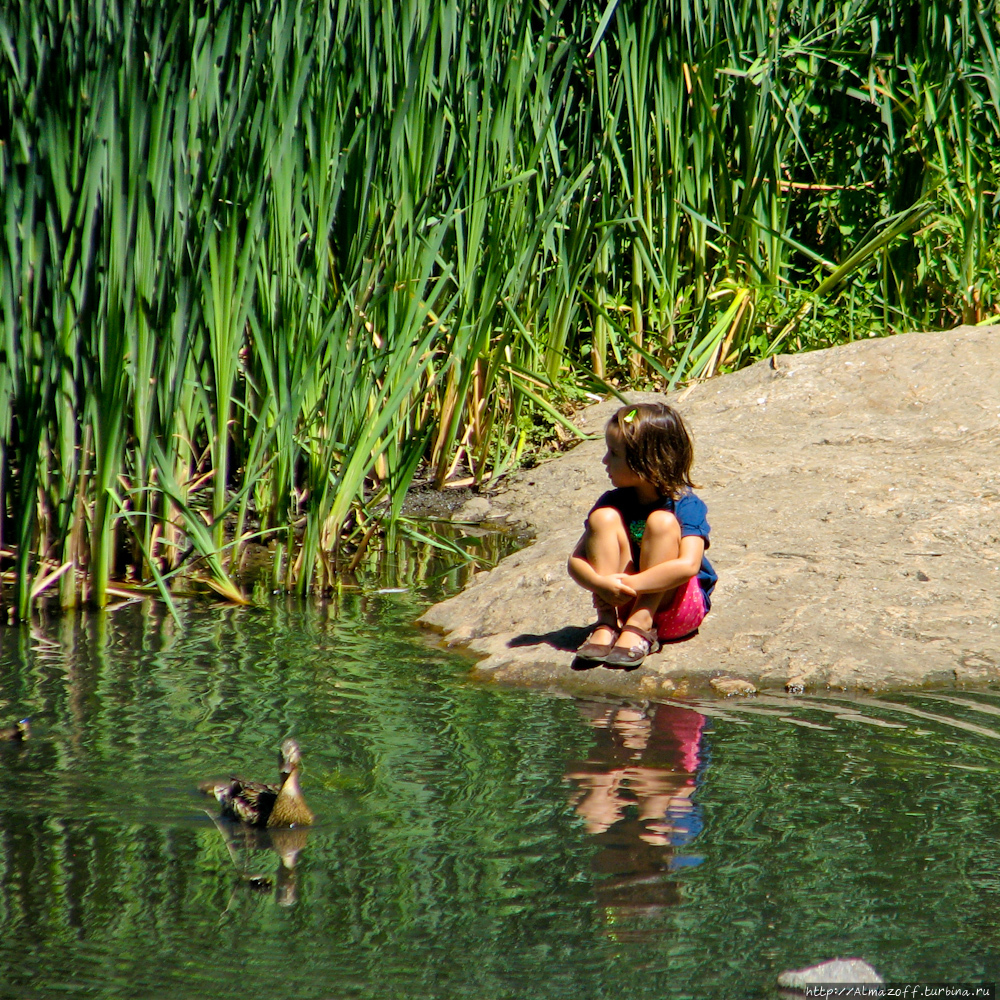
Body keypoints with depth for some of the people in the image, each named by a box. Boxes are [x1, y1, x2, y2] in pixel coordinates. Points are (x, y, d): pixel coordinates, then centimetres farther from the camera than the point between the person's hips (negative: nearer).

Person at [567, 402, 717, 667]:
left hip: (675, 606, -4)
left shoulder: (686, 506, -15)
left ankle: (640, 628, -31)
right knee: (604, 517, -16)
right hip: (625, 602, 4)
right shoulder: (613, 503, -2)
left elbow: (688, 566, -31)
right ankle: (606, 625, -26)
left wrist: (629, 585, -34)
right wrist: (600, 584, -30)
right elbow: (575, 561, -7)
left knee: (662, 521, -26)